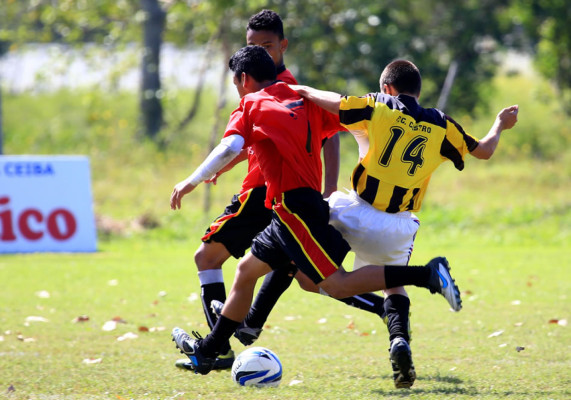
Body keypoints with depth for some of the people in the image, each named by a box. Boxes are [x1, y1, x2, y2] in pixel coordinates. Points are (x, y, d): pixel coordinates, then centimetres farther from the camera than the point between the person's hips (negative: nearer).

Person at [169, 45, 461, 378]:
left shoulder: (252, 104, -1)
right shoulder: (304, 101, 17)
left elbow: (231, 147, -16)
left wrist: (192, 182, -10)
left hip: (293, 205, -9)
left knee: (338, 285, -12)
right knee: (247, 269, 18)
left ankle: (428, 275, -21)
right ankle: (206, 352, 24)